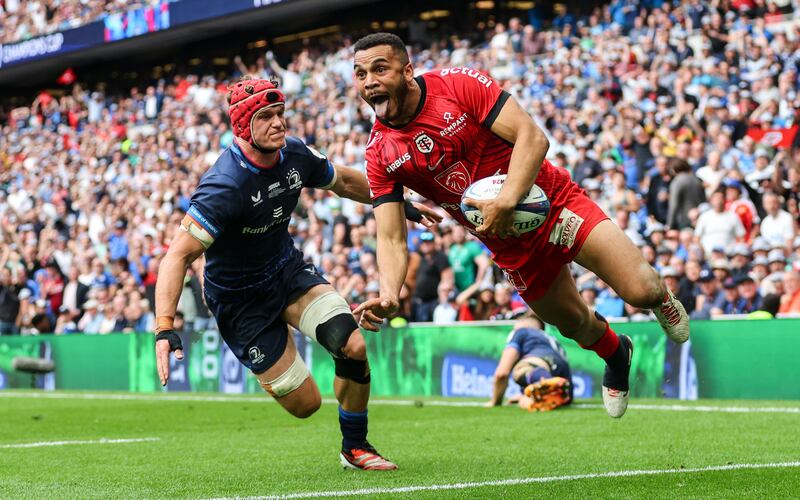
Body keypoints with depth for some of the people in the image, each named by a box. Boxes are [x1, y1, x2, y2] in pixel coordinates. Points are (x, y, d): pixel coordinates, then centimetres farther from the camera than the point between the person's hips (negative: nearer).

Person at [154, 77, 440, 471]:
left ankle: (355, 447, 9)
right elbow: (179, 254, -33)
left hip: (287, 268, 6)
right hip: (240, 297, -6)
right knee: (305, 404, -5)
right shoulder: (224, 185, -31)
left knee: (354, 346, -15)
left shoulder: (295, 155, -11)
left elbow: (344, 182, 12)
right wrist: (165, 330, -43)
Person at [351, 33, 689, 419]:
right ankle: (616, 356, 49)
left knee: (642, 291, -18)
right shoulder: (379, 153, -8)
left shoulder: (460, 84, -17)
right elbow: (391, 238, -10)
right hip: (511, 244, 4)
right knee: (575, 325, 14)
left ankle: (661, 298, 20)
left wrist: (508, 199, -37)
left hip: (551, 202, -4)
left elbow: (533, 137, -22)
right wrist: (388, 293, -31)